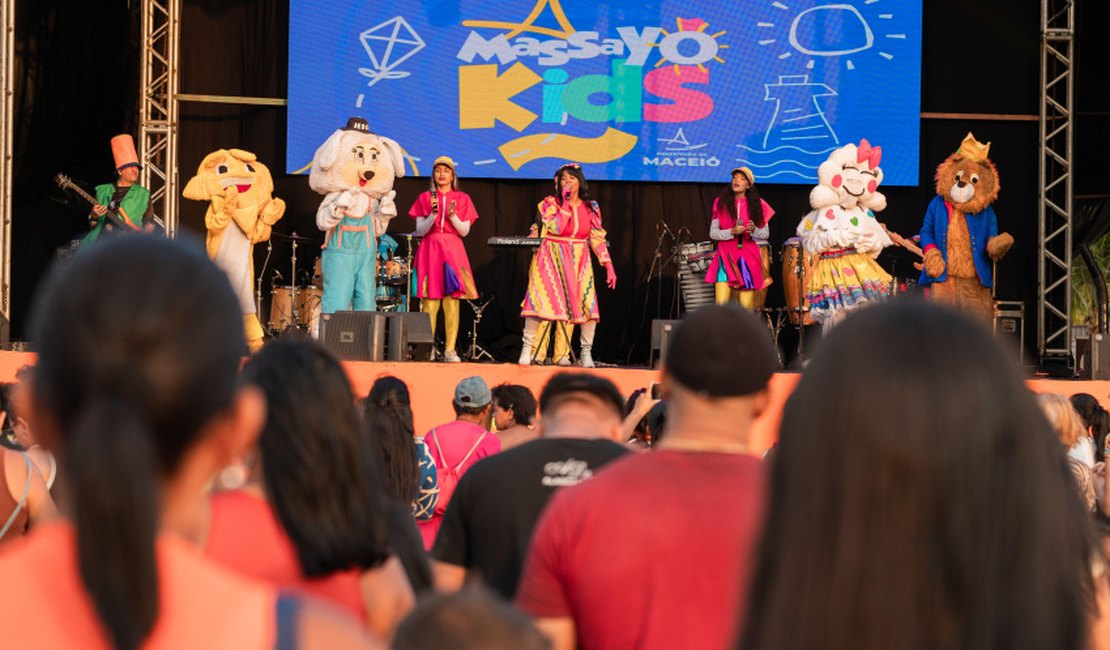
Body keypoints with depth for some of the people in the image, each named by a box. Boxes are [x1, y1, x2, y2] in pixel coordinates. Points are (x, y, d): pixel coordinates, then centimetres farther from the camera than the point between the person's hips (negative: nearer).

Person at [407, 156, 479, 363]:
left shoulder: (462, 199, 9)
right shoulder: (425, 198, 9)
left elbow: (465, 231, 3)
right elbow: (420, 230, 2)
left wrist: (452, 215, -13)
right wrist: (433, 214, -14)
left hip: (452, 251, 0)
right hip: (430, 251, 0)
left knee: (452, 301, -7)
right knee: (430, 301, -7)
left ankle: (450, 350, -7)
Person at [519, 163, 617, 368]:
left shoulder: (590, 208, 8)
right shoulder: (550, 203, 1)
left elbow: (598, 239, 8)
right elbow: (555, 228, -16)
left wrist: (608, 265, 1)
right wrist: (565, 204, -14)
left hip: (578, 262, 2)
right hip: (552, 259, -2)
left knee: (587, 305, -8)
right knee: (542, 301, -11)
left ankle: (586, 353, 1)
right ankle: (527, 349, -6)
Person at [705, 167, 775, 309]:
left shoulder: (757, 205, 4)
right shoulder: (721, 204, 2)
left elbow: (766, 234, 8)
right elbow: (713, 233, 1)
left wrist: (754, 230, -14)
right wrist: (732, 232, -15)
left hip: (748, 258, 1)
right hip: (726, 257, -1)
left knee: (746, 306, -1)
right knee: (721, 304, -13)